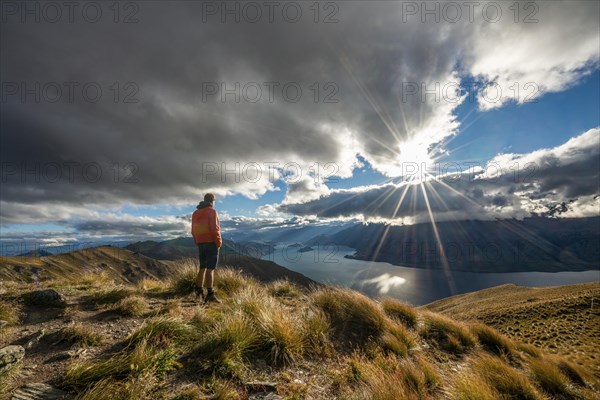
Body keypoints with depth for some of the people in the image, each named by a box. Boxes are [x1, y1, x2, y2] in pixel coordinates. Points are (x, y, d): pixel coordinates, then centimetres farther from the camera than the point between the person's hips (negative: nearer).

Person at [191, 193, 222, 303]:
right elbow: (215, 228, -17)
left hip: (201, 244, 7)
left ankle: (199, 290, 23)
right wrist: (219, 242, -9)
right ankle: (210, 294, -5)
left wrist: (198, 242, 19)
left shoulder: (195, 213, 14)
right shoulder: (212, 211, -10)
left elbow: (193, 231, 15)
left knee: (203, 267, 17)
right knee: (210, 269, -7)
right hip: (211, 243, -7)